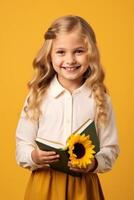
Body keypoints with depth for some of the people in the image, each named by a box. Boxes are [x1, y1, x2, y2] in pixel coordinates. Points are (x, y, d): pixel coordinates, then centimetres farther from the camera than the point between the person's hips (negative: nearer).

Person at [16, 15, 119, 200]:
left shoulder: (100, 99, -3)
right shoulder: (38, 95, -3)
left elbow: (110, 148, 0)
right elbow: (22, 145, 0)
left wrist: (94, 163, -18)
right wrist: (34, 157, -19)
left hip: (84, 185, 0)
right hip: (44, 184, 0)